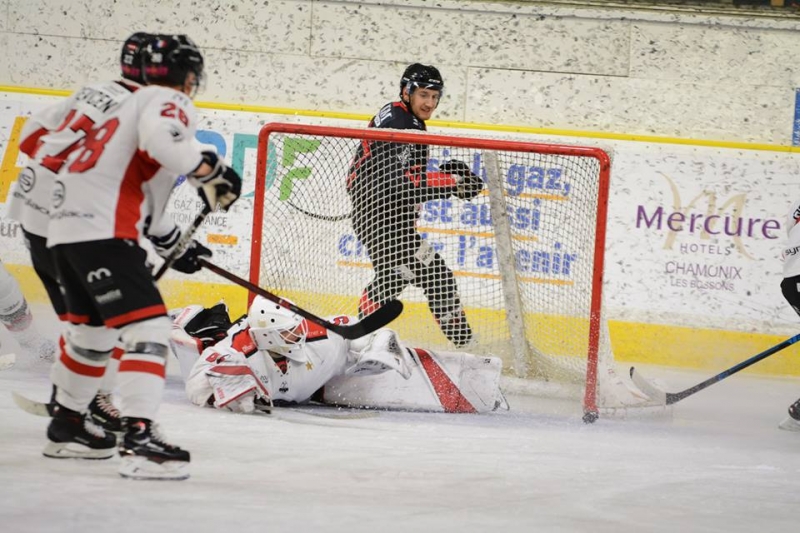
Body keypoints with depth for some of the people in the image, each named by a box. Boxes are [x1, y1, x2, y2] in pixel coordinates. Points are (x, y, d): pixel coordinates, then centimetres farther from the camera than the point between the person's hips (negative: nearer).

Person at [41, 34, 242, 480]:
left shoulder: (120, 98, 24)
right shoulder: (171, 103, -3)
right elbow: (162, 140, -29)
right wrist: (210, 170, -16)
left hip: (66, 228, 10)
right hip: (103, 231, -10)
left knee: (94, 328, 25)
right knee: (147, 327, -13)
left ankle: (68, 426, 38)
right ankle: (139, 440, -24)